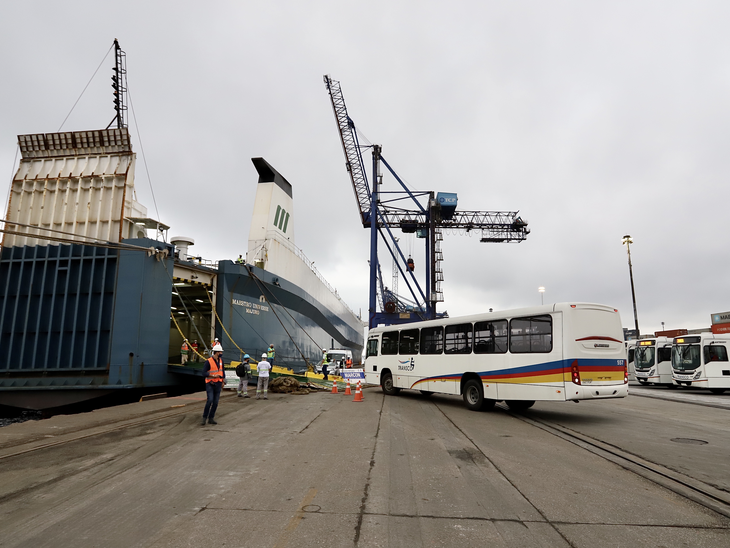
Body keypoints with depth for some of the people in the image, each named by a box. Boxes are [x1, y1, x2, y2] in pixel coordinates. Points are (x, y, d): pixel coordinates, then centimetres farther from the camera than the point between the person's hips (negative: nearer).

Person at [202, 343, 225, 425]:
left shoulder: (221, 360, 5)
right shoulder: (209, 361, -14)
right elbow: (204, 373, -16)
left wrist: (223, 381, 14)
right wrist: (213, 376, -26)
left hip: (218, 384, 6)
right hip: (210, 384, -6)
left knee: (215, 402, 4)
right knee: (210, 400, -17)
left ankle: (211, 419, 13)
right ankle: (204, 418, -3)